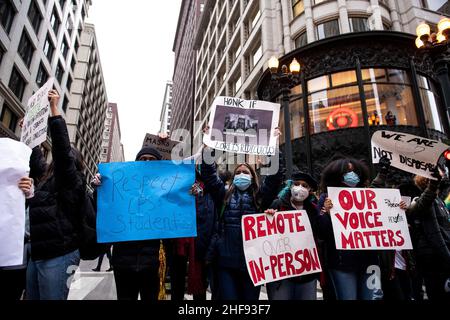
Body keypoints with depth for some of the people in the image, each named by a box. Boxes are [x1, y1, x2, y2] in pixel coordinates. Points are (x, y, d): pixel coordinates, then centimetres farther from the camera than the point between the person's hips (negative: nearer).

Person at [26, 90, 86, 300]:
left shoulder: (71, 180, -6)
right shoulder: (45, 178, 15)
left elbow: (62, 147, -17)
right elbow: (35, 157, 32)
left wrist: (54, 108, -15)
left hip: (59, 257, -8)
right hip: (37, 256, 8)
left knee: (51, 298, -2)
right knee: (32, 297, 14)